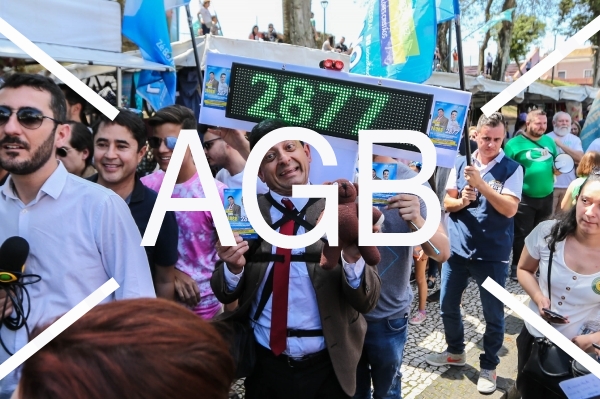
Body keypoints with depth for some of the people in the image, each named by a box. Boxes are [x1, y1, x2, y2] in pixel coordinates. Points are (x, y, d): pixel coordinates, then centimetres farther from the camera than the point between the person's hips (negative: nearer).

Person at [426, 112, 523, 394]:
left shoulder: (512, 169, -7)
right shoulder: (460, 164, 3)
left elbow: (510, 209, -18)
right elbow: (446, 203, 5)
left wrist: (481, 184, -26)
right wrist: (461, 201, -17)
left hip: (493, 255, -4)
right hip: (457, 248, 4)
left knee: (493, 313, 7)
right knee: (447, 306, 15)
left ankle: (489, 366, 26)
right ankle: (456, 351, 38)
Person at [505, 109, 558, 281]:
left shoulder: (549, 141, 8)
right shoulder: (514, 144, -10)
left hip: (546, 196, 6)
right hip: (524, 197, -5)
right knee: (521, 234, 3)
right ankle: (517, 267, 16)